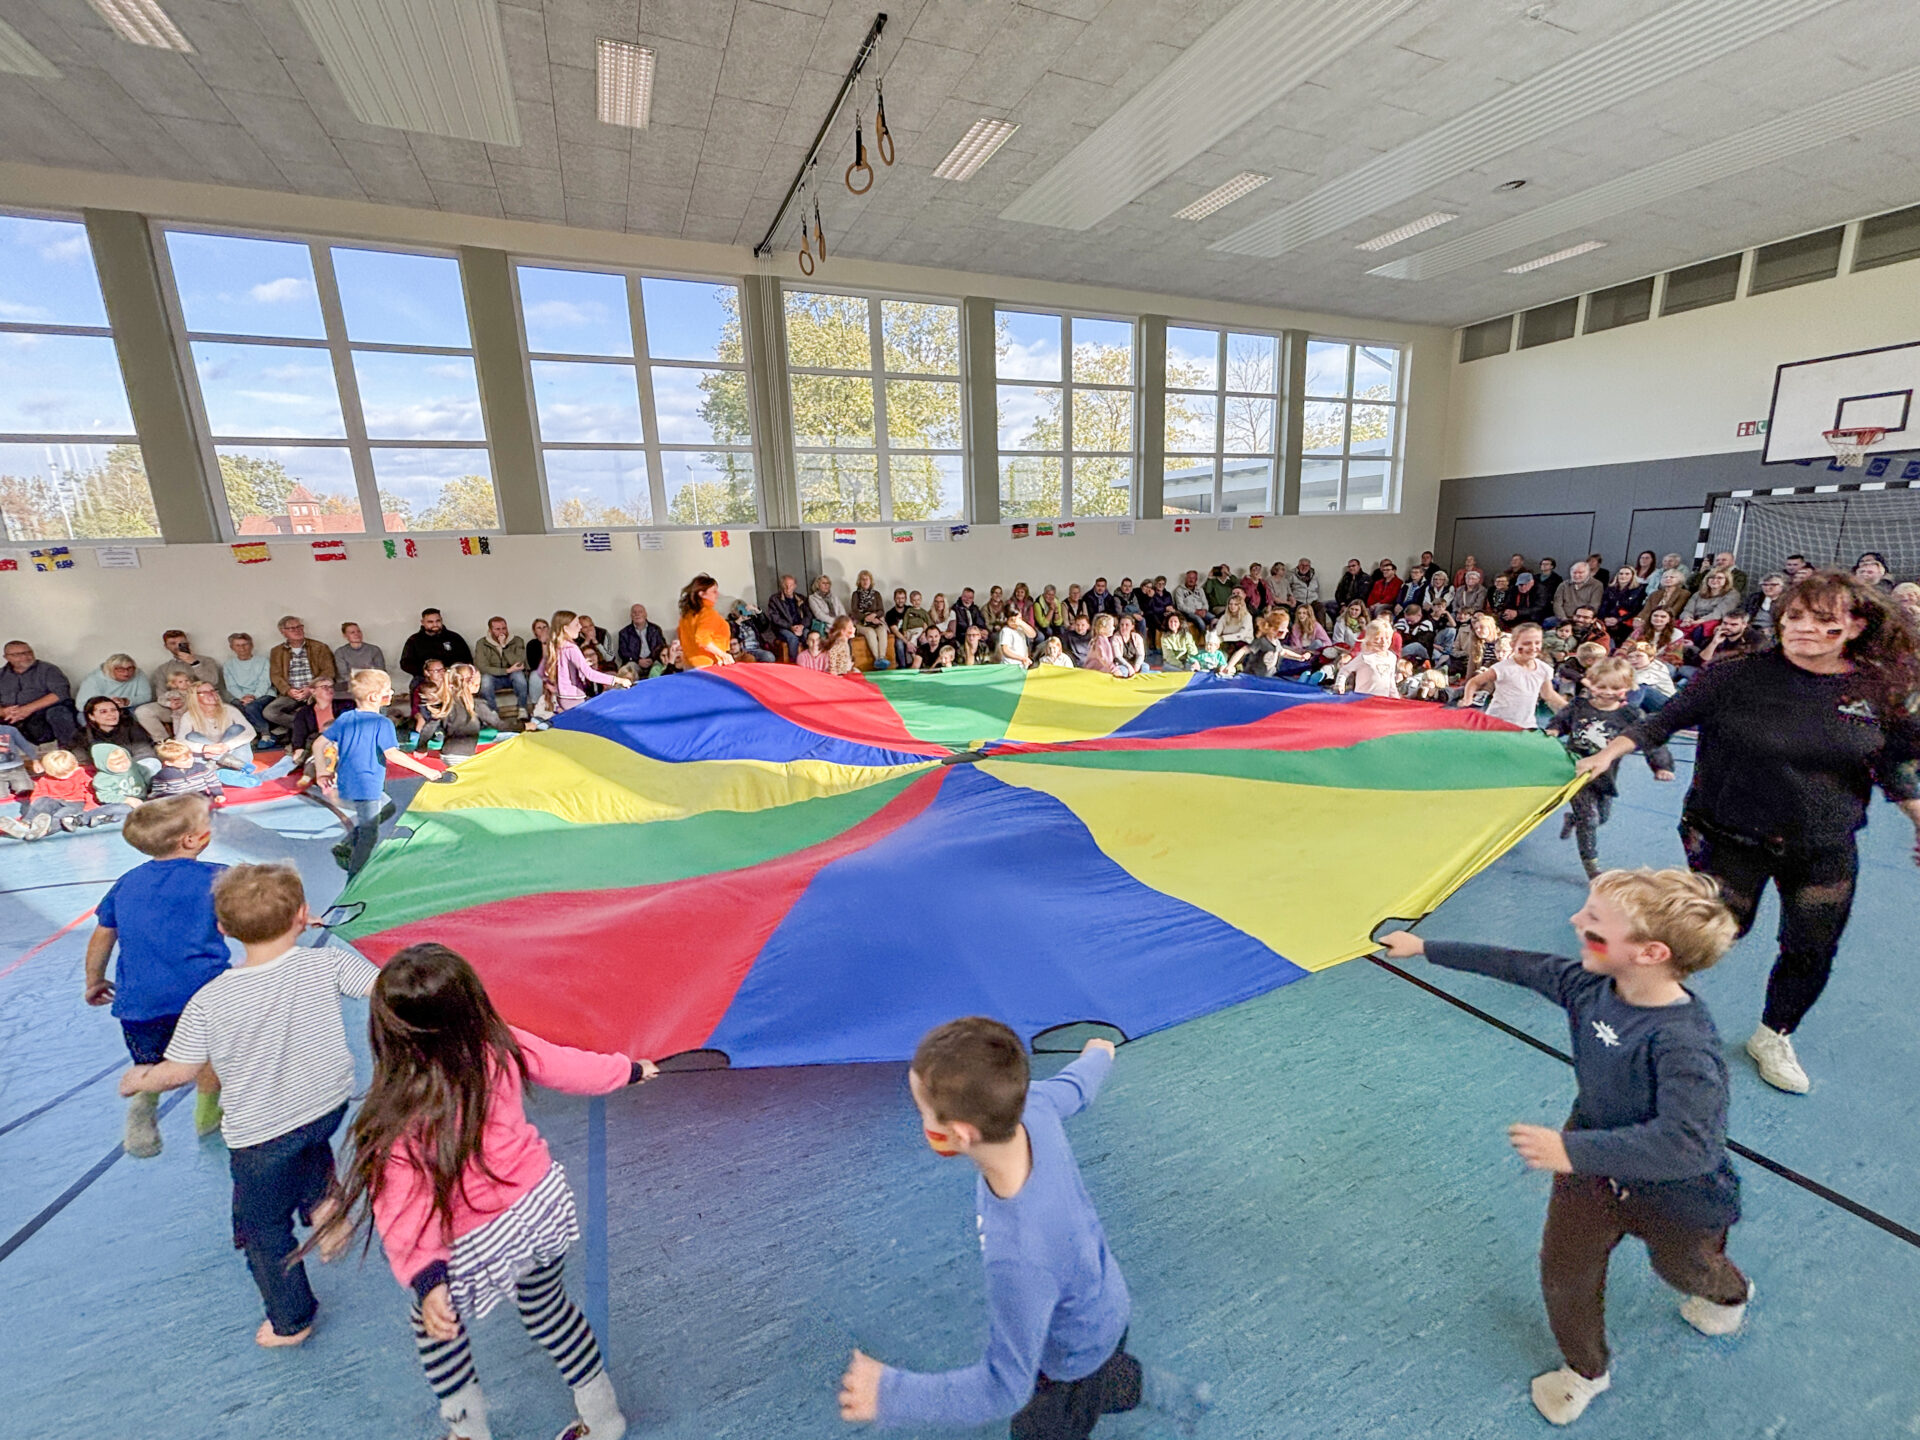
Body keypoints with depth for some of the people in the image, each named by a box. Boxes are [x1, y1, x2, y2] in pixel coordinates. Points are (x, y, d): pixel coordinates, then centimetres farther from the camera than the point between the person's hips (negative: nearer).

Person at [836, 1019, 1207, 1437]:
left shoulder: (1018, 1263, -48)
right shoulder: (1032, 1108, -32)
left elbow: (1004, 1388, -31)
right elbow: (1074, 1088, -8)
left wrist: (892, 1394, -28)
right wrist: (1098, 1056, 15)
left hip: (1077, 1353, -5)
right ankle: (1172, 1395, 52)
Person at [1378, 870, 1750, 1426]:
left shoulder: (1684, 1043, -40)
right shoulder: (1589, 983, -20)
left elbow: (1686, 1143, -44)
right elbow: (1518, 966, -7)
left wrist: (1571, 1149, -43)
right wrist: (1425, 948, -1)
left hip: (1676, 1197, -4)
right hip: (1594, 1162, 5)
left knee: (1683, 1269, 30)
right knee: (1564, 1274, 16)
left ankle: (1729, 1294, 67)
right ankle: (1585, 1371, 44)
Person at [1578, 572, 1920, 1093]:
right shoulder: (1740, 677, -15)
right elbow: (1664, 721, -7)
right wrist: (1609, 753, -13)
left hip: (1825, 851, 4)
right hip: (1732, 838, -4)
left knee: (1812, 951, 13)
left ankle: (1773, 1038, 36)